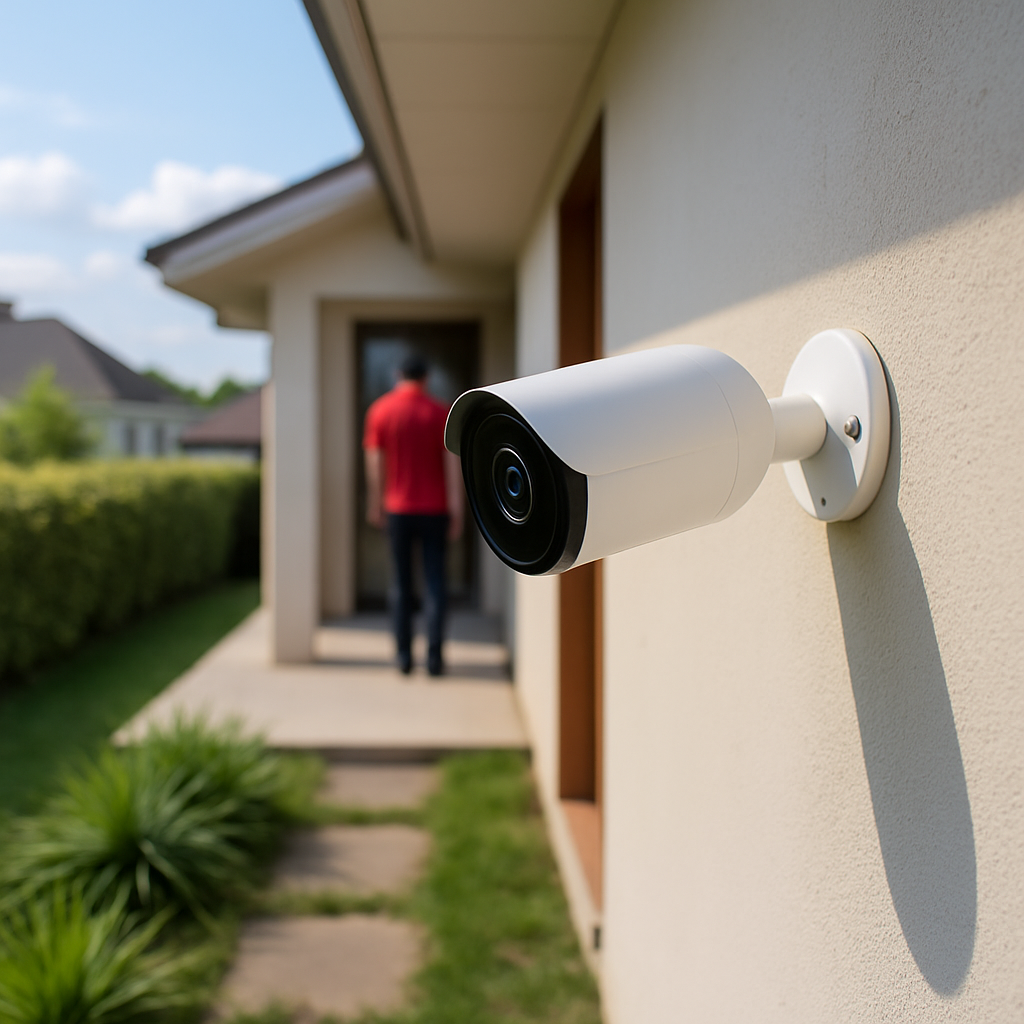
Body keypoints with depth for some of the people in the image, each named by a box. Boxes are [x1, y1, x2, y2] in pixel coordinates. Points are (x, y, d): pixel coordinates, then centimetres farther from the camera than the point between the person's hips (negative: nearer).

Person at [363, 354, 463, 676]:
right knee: (435, 582, 4)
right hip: (434, 508, -1)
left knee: (401, 584, 9)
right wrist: (456, 510, -3)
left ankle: (404, 655, 10)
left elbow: (374, 463, 1)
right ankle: (434, 656, -2)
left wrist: (375, 504, 11)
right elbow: (452, 464, -6)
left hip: (398, 508, 1)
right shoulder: (441, 413, -3)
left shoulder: (380, 411, -1)